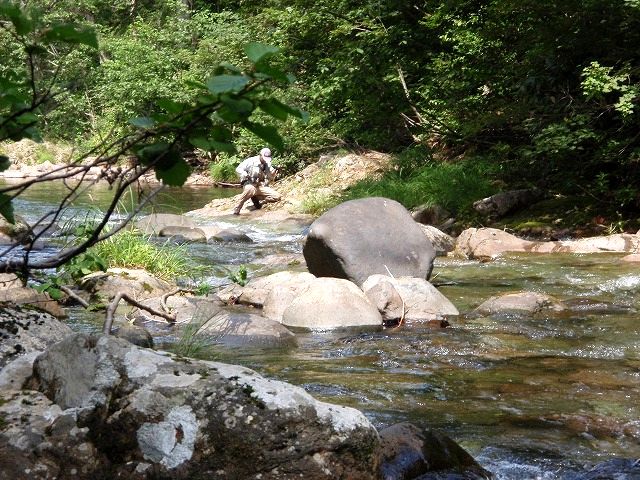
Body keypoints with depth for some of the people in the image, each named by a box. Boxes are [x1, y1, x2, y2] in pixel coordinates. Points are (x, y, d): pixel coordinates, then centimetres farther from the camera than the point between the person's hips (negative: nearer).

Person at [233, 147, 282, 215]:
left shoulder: (268, 165, 9)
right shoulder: (251, 161, -6)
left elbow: (269, 178, 10)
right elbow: (238, 169, -8)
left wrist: (273, 174, -12)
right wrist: (247, 176, -23)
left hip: (262, 187, 5)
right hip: (250, 184, -5)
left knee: (278, 196, -14)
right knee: (250, 189, -43)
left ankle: (256, 198, 2)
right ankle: (237, 208, -25)